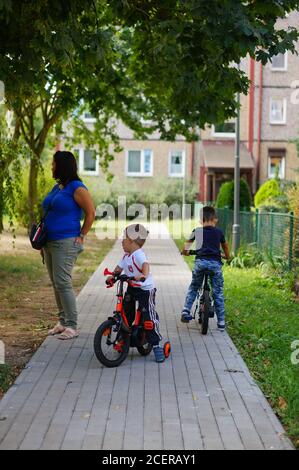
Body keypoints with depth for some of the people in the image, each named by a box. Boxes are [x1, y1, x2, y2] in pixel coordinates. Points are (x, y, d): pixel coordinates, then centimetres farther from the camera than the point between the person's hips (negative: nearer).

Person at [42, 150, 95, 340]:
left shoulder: (77, 188, -10)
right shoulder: (57, 187, 15)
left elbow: (91, 213, -10)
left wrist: (82, 236, -11)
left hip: (66, 243, -9)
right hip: (50, 243, 9)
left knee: (63, 283, -10)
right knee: (56, 284, 12)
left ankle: (72, 326, -3)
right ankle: (63, 322, 22)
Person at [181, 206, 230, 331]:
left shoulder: (197, 231, 11)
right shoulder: (219, 232, 12)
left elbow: (187, 244, 20)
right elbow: (225, 245, 27)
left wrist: (185, 252, 41)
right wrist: (227, 256, 45)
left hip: (200, 261, 0)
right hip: (215, 263, 0)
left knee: (193, 288, 22)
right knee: (218, 293, 9)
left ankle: (186, 311, 8)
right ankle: (221, 322, 11)